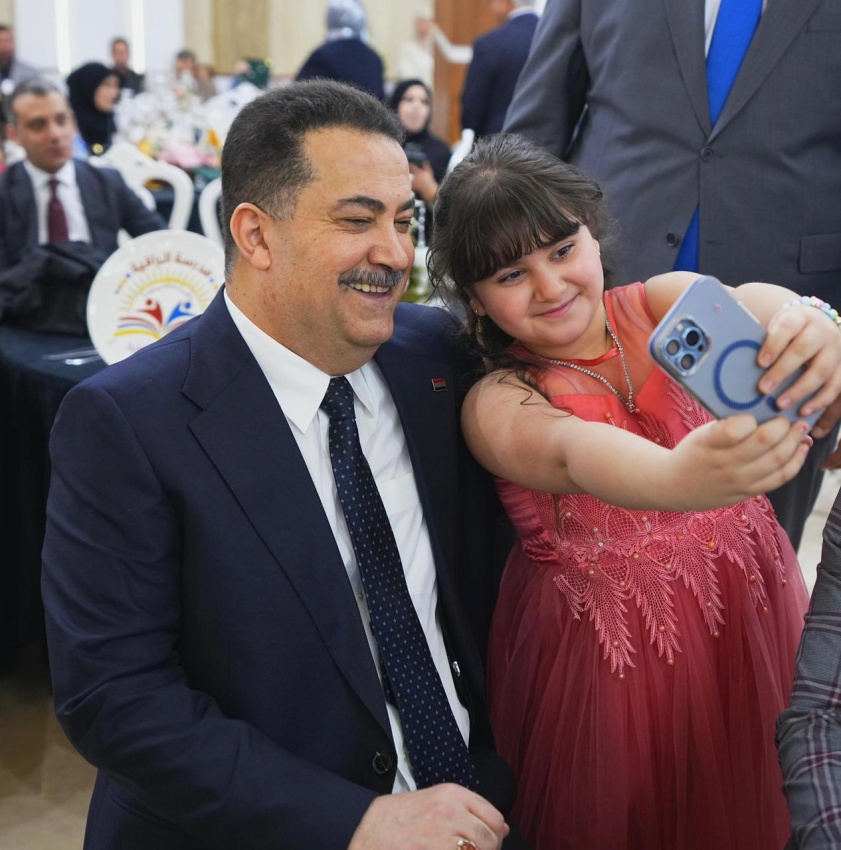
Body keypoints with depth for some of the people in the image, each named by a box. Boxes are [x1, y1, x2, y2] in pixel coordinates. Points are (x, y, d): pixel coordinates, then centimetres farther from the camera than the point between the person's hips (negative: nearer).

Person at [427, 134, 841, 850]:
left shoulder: (665, 305, -4)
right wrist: (676, 479, -58)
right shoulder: (497, 402, -13)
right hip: (607, 659, -2)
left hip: (753, 625, 3)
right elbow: (571, 455, -35)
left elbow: (751, 302, -26)